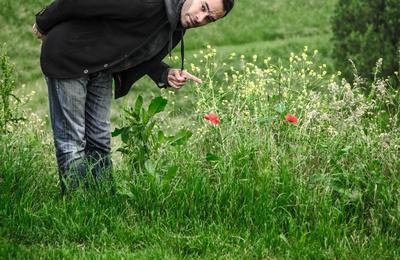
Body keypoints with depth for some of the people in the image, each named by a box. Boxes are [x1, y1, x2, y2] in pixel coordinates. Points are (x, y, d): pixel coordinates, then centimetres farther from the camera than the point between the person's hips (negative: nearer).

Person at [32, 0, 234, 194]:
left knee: (99, 141, 9)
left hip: (101, 68, 8)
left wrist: (166, 75, -10)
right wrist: (43, 24, -11)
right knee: (72, 141, -7)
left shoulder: (178, 27, -3)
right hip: (68, 57, -8)